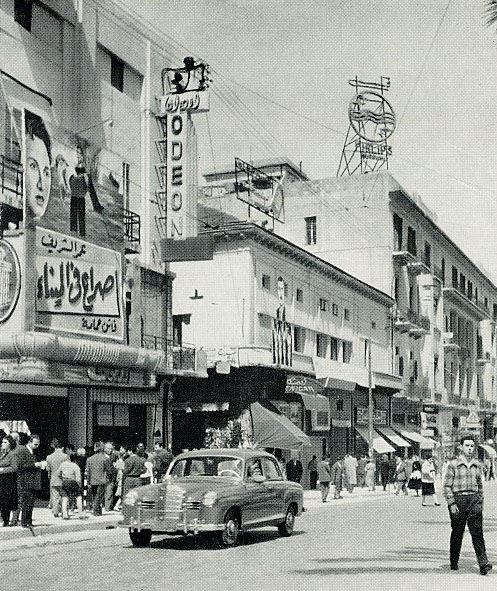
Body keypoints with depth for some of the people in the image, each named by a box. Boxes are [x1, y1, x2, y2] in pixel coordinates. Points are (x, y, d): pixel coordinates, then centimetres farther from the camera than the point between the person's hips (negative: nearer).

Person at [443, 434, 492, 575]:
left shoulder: (477, 465, 9)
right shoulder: (453, 464, -3)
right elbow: (447, 486, -4)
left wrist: (480, 502, 13)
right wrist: (452, 504, -10)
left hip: (474, 499, 3)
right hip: (458, 499, -3)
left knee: (477, 532, -7)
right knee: (457, 533, 7)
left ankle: (483, 563, -13)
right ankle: (454, 563, 21)